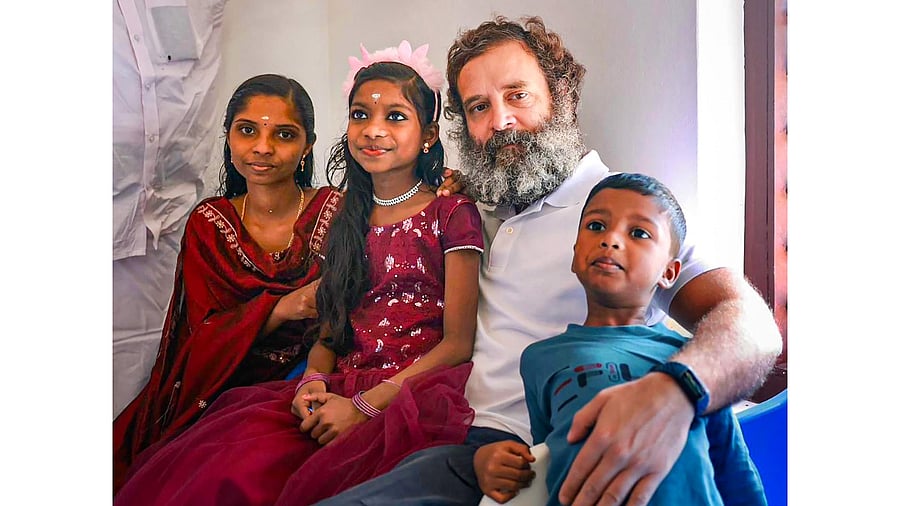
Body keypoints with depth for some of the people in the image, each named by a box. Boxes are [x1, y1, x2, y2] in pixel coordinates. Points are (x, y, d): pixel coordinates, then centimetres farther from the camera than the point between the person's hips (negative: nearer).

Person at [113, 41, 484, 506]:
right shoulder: (348, 223, 19)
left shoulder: (452, 214, 0)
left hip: (414, 394, -5)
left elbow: (458, 343, -5)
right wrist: (312, 382, -4)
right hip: (337, 394, 5)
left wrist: (364, 405, -13)